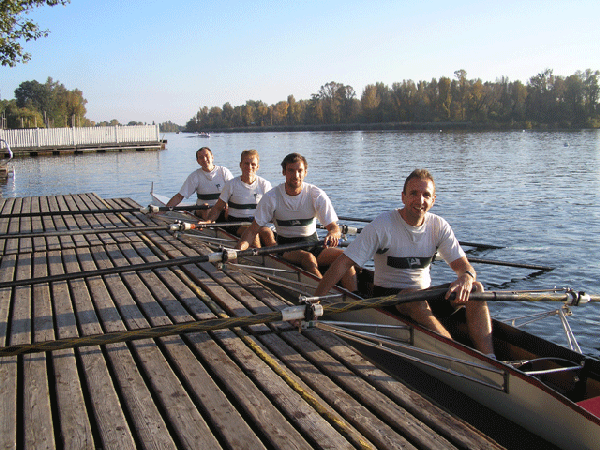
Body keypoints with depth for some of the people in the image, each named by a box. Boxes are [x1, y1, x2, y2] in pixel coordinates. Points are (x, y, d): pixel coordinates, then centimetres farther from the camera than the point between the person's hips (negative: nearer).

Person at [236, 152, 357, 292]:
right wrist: (240, 246, -29)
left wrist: (332, 234, -34)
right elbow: (252, 230, -8)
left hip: (313, 244, 2)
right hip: (286, 249, -2)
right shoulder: (271, 198, -7)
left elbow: (335, 229, -8)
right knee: (308, 258, -35)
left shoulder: (317, 195, -6)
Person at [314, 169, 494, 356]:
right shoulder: (382, 225, -14)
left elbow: (464, 266, -5)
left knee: (475, 288, -20)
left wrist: (466, 277, -32)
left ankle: (488, 358, -29)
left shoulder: (439, 226, -1)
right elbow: (343, 263, -17)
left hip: (425, 293, 4)